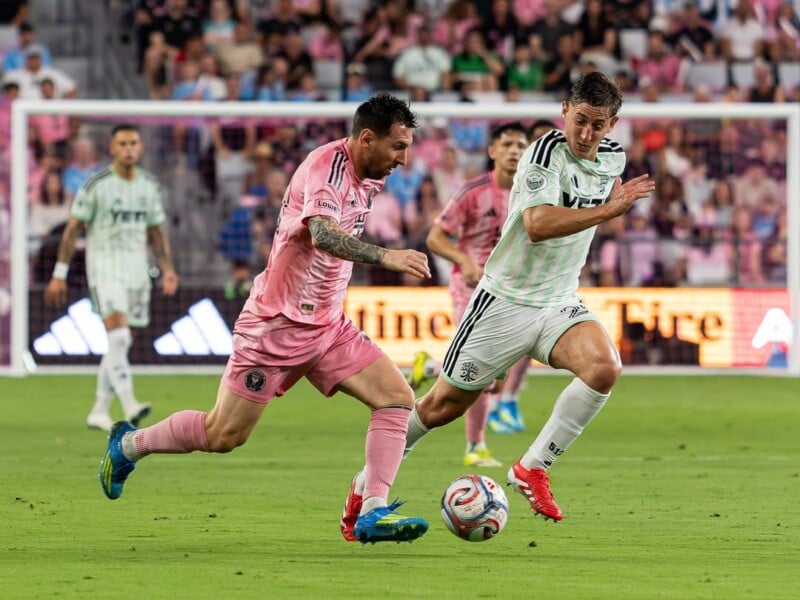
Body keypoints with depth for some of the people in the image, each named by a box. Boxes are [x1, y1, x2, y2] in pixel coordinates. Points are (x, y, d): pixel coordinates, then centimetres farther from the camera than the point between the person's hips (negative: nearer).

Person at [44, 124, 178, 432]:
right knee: (118, 337, -19)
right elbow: (73, 229, -5)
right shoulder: (96, 185, -7)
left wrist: (167, 269, 7)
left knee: (119, 344, 7)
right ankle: (129, 406, -28)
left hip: (137, 271, 5)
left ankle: (99, 411, 16)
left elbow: (156, 232, 17)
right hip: (104, 269, -5)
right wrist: (59, 274, -7)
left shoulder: (150, 186, 8)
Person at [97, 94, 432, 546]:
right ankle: (128, 445, 24)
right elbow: (322, 233, -39)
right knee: (222, 436, -1)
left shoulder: (367, 178, 6)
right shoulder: (326, 166, -21)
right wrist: (385, 257, -48)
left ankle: (371, 514, -12)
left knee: (398, 398, -10)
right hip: (277, 325, -8)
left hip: (328, 327, 8)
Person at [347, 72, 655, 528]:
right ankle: (370, 481, 27)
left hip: (559, 303, 5)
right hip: (507, 300, -5)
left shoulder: (613, 157, 3)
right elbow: (538, 224, -36)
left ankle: (532, 468, -13)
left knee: (605, 368, -25)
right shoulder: (546, 153, -20)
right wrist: (610, 209, -37)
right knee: (444, 406, 4)